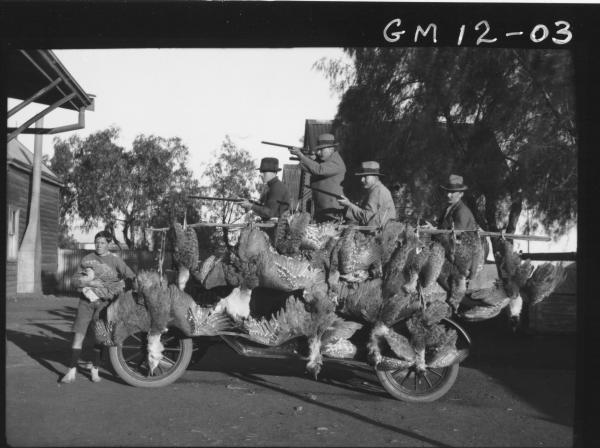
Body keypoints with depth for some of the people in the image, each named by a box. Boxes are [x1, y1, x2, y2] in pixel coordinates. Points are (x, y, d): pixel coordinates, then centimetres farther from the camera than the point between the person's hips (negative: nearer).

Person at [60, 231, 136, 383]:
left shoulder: (115, 261, 3)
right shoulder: (87, 259, 7)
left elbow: (131, 277, 0)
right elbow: (76, 279, 2)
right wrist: (94, 283, -13)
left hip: (104, 302, -1)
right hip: (86, 301, 1)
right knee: (78, 335, -4)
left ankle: (95, 370, 19)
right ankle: (72, 371, 3)